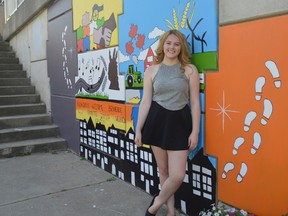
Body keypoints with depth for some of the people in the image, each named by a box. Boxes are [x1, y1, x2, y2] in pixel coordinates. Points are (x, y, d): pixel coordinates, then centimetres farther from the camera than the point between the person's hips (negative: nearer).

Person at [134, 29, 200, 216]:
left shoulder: (190, 69, -1)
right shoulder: (151, 70, 4)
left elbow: (195, 102, -1)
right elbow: (145, 101, 4)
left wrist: (195, 131, -5)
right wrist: (138, 129, 2)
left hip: (180, 123, -1)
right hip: (157, 121, 1)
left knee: (178, 175, -4)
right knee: (163, 171, 12)